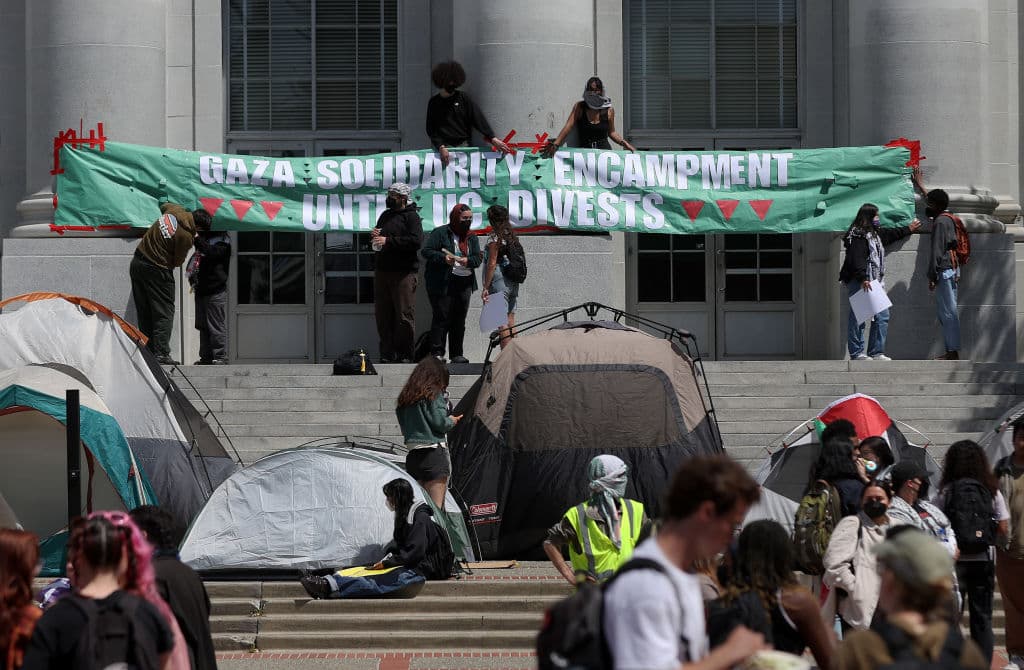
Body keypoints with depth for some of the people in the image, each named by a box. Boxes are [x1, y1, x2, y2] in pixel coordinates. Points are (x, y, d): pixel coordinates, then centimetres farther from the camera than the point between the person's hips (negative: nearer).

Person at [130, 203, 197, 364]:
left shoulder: (173, 211, -1)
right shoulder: (185, 236, -20)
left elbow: (165, 205, 25)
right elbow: (178, 262, -8)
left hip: (137, 263, 8)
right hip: (156, 270, -8)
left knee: (145, 313, 12)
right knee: (164, 313, -1)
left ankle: (147, 352, 13)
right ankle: (161, 354, -9)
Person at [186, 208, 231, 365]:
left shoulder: (221, 239, -8)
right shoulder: (203, 239, 16)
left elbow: (213, 253, -26)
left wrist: (197, 239, -23)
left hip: (215, 291, -8)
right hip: (201, 290, 9)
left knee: (216, 326, -7)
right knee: (202, 326, 10)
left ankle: (220, 356, -4)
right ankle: (206, 357, 15)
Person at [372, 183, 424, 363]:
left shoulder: (412, 216, -2)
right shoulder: (385, 216, 20)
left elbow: (416, 240, -17)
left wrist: (388, 241, -16)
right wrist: (374, 237, 6)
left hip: (404, 273, -7)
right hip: (382, 272, 7)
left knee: (404, 316, -7)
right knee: (383, 315, 5)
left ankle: (405, 355, -3)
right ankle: (387, 354, 10)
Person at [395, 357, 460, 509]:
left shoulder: (405, 398, 13)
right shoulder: (434, 394, -7)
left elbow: (404, 426, 13)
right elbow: (439, 422, -14)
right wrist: (452, 421, 8)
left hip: (412, 455, 6)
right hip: (434, 454, -6)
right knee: (436, 506, -6)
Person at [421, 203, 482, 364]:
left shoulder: (472, 238, 15)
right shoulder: (440, 233, 0)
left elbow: (478, 259, 7)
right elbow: (426, 251, -7)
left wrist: (468, 261, -15)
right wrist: (443, 258, -22)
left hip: (464, 284, 5)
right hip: (442, 283, -5)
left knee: (459, 319, 6)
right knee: (442, 317, -9)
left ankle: (456, 354, 12)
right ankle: (437, 352, -7)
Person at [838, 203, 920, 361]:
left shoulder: (875, 234, 20)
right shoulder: (857, 236, -12)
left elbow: (891, 234, 40)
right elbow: (856, 259, -22)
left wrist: (909, 229, 53)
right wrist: (863, 279, -30)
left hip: (874, 282, 10)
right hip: (858, 282, -10)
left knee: (882, 316, 5)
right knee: (858, 318, -8)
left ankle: (876, 352, 9)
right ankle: (856, 353, -5)